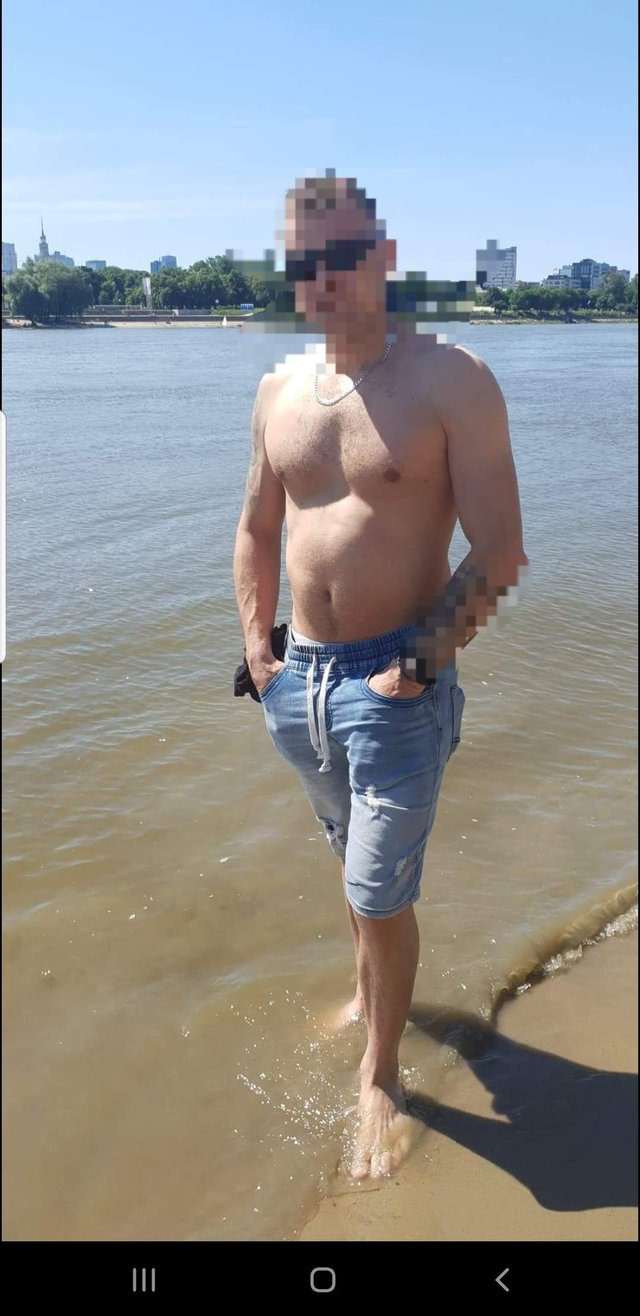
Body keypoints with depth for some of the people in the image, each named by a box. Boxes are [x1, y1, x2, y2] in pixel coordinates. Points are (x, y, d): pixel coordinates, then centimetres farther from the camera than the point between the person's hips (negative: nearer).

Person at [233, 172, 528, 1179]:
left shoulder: (450, 381, -12)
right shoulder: (280, 389, 5)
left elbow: (501, 553, -14)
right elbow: (256, 530, 16)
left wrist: (417, 664, -19)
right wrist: (259, 651, 8)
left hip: (394, 684, -5)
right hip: (300, 678, 6)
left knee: (381, 893, 2)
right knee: (357, 859, 25)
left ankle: (380, 1078, 26)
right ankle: (369, 992, 50)